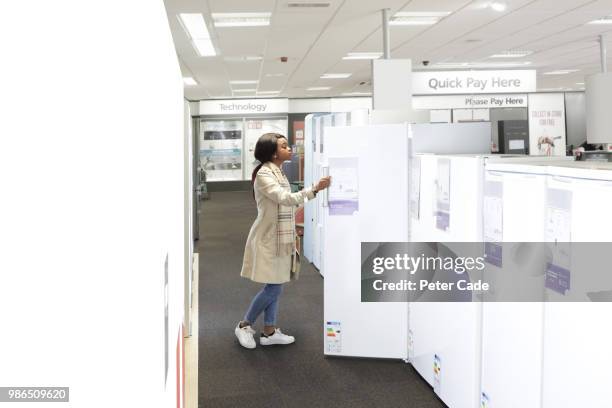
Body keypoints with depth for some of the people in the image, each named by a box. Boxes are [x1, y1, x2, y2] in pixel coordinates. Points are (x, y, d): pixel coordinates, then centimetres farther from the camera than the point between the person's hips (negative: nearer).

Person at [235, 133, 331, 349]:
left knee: (274, 286, 11)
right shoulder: (263, 174, -18)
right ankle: (244, 326, 12)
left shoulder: (278, 172, 12)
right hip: (268, 239, -9)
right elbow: (285, 198, -31)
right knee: (274, 287, -5)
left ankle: (269, 332, 19)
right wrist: (314, 189, -39)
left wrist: (292, 235, 18)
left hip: (279, 238, 9)